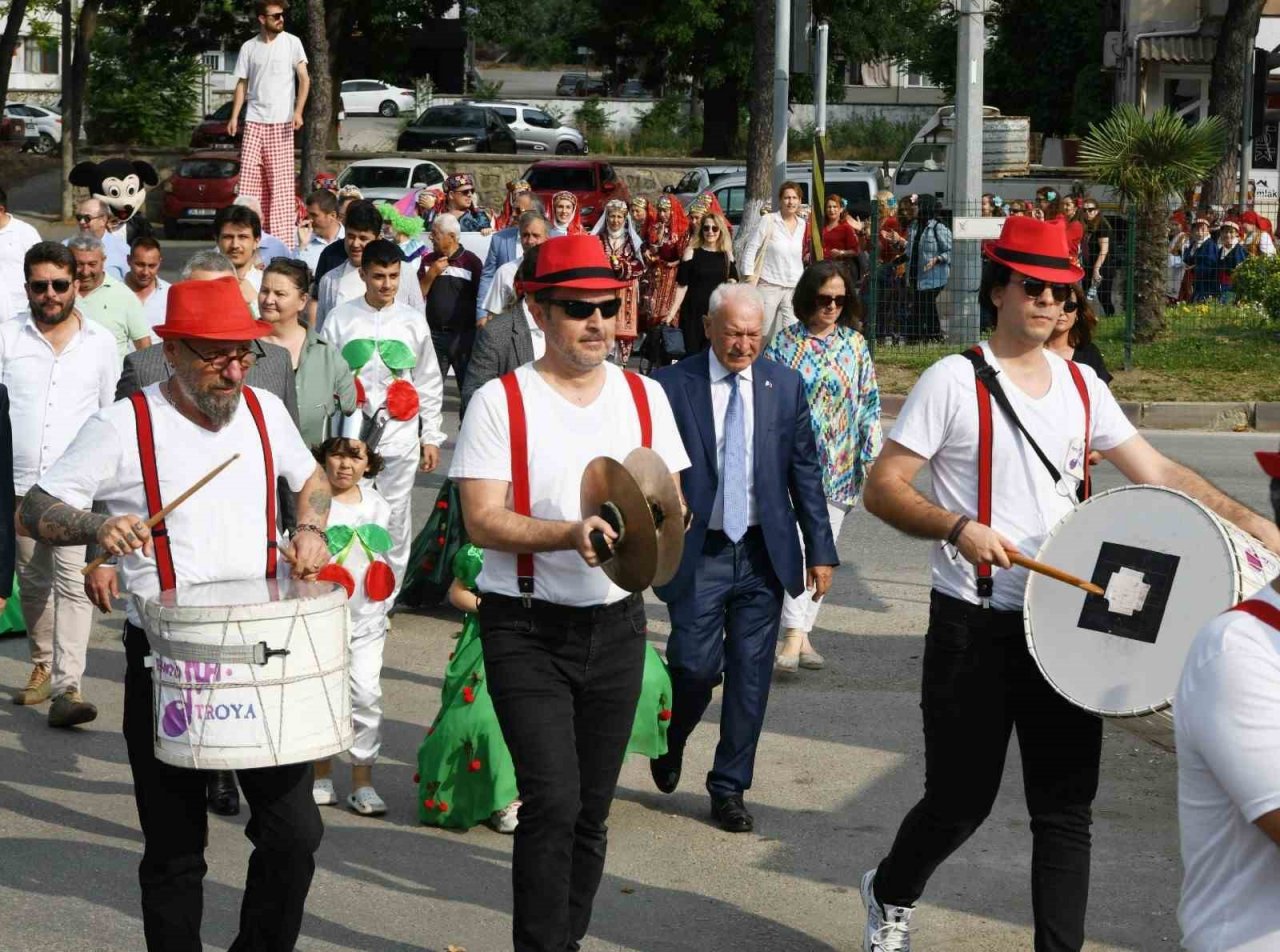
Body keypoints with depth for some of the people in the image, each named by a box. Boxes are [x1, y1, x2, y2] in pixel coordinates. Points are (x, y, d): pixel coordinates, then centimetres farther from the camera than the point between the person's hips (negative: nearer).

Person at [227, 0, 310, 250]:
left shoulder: (292, 43, 1)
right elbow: (242, 84, 13)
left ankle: (282, 238, -3)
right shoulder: (249, 47, 9)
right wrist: (234, 117, 3)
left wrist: (298, 111, -15)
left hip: (281, 123, -3)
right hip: (254, 121, 3)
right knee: (249, 179, 0)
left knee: (280, 182, -4)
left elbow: (304, 79, -3)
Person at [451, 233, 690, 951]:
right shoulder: (501, 401, -7)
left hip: (617, 625, 4)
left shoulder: (645, 396, 7)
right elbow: (482, 519, -13)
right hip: (527, 630, -4)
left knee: (592, 810, 10)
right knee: (553, 802, -14)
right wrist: (569, 534, -27)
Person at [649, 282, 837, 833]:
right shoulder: (670, 386, -5)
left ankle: (729, 787, 17)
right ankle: (670, 742, 27)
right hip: (697, 554, -3)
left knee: (750, 676, 4)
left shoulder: (785, 386, 4)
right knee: (695, 667, -6)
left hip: (765, 554, 3)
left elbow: (805, 471, 8)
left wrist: (820, 550, 6)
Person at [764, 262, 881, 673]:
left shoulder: (855, 345, 7)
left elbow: (869, 403, 8)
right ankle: (794, 636, -19)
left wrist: (871, 457, 2)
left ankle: (802, 632, 16)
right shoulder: (786, 342, 0)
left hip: (840, 466, 3)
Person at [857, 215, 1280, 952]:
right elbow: (882, 488, -9)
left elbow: (1155, 472, 11)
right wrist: (958, 527, -25)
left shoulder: (1082, 386, 8)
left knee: (1067, 805, 3)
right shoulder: (955, 381, -8)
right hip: (975, 625, -4)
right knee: (962, 799, 6)